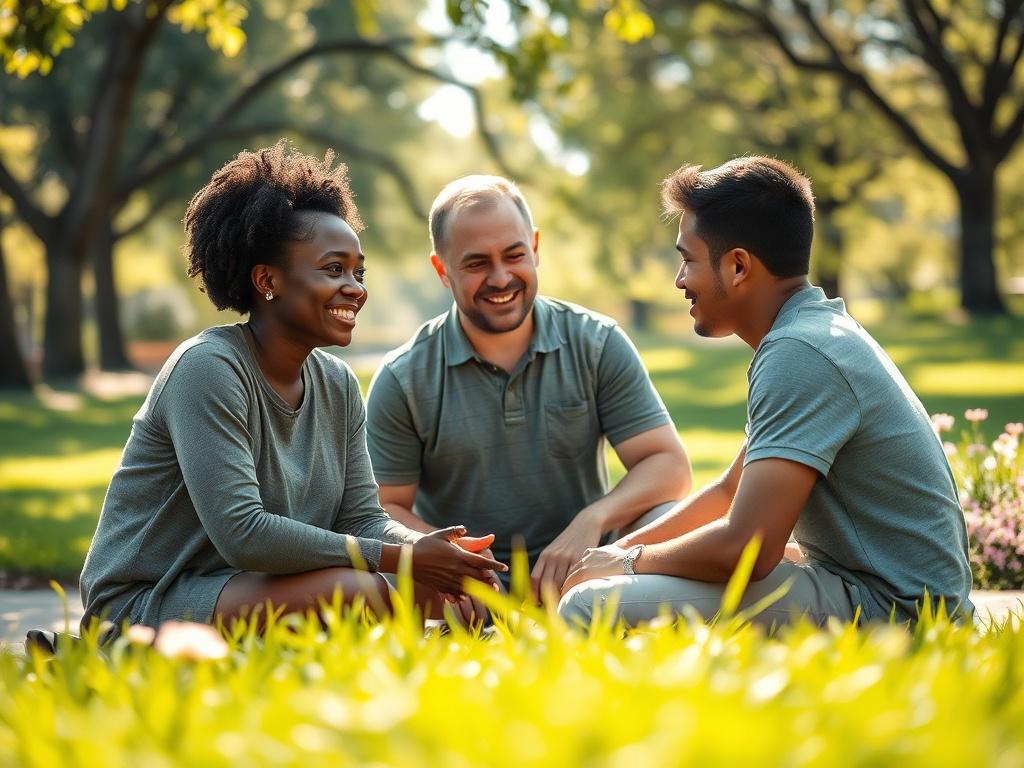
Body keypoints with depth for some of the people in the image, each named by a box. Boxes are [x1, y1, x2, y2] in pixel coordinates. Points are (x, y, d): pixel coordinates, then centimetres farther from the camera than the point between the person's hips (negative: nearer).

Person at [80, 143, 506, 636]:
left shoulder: (338, 386, 7)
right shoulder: (208, 368, -18)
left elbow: (361, 518, 4)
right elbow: (241, 534, -26)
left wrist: (423, 547, -20)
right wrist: (397, 557, -25)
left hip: (248, 586, 8)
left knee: (429, 590, -7)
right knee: (357, 591, -27)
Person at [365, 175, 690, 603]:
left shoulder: (598, 346, 2)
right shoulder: (403, 381, 1)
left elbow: (668, 465, -2)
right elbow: (385, 507, 1)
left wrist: (592, 519, -23)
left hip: (575, 571, 2)